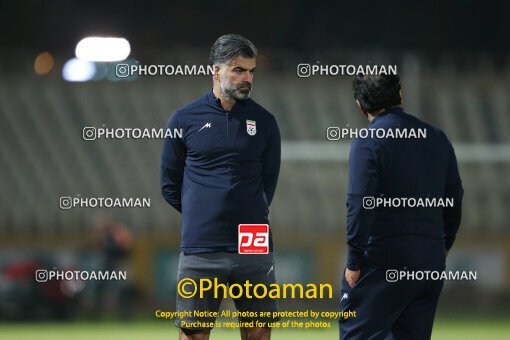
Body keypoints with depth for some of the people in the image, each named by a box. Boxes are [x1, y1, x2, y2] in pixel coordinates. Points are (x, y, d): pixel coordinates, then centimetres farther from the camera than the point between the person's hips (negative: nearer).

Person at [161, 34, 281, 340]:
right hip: (200, 248, -1)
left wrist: (252, 217, 12)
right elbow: (171, 185, 11)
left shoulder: (264, 122, 8)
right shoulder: (185, 119, 4)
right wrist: (202, 217, 9)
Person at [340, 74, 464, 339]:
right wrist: (443, 246, 27)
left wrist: (354, 262, -11)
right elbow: (455, 200, 16)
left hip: (382, 262, -6)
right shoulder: (437, 138, 10)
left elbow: (359, 205, -15)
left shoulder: (368, 141, -9)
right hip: (432, 262, 6)